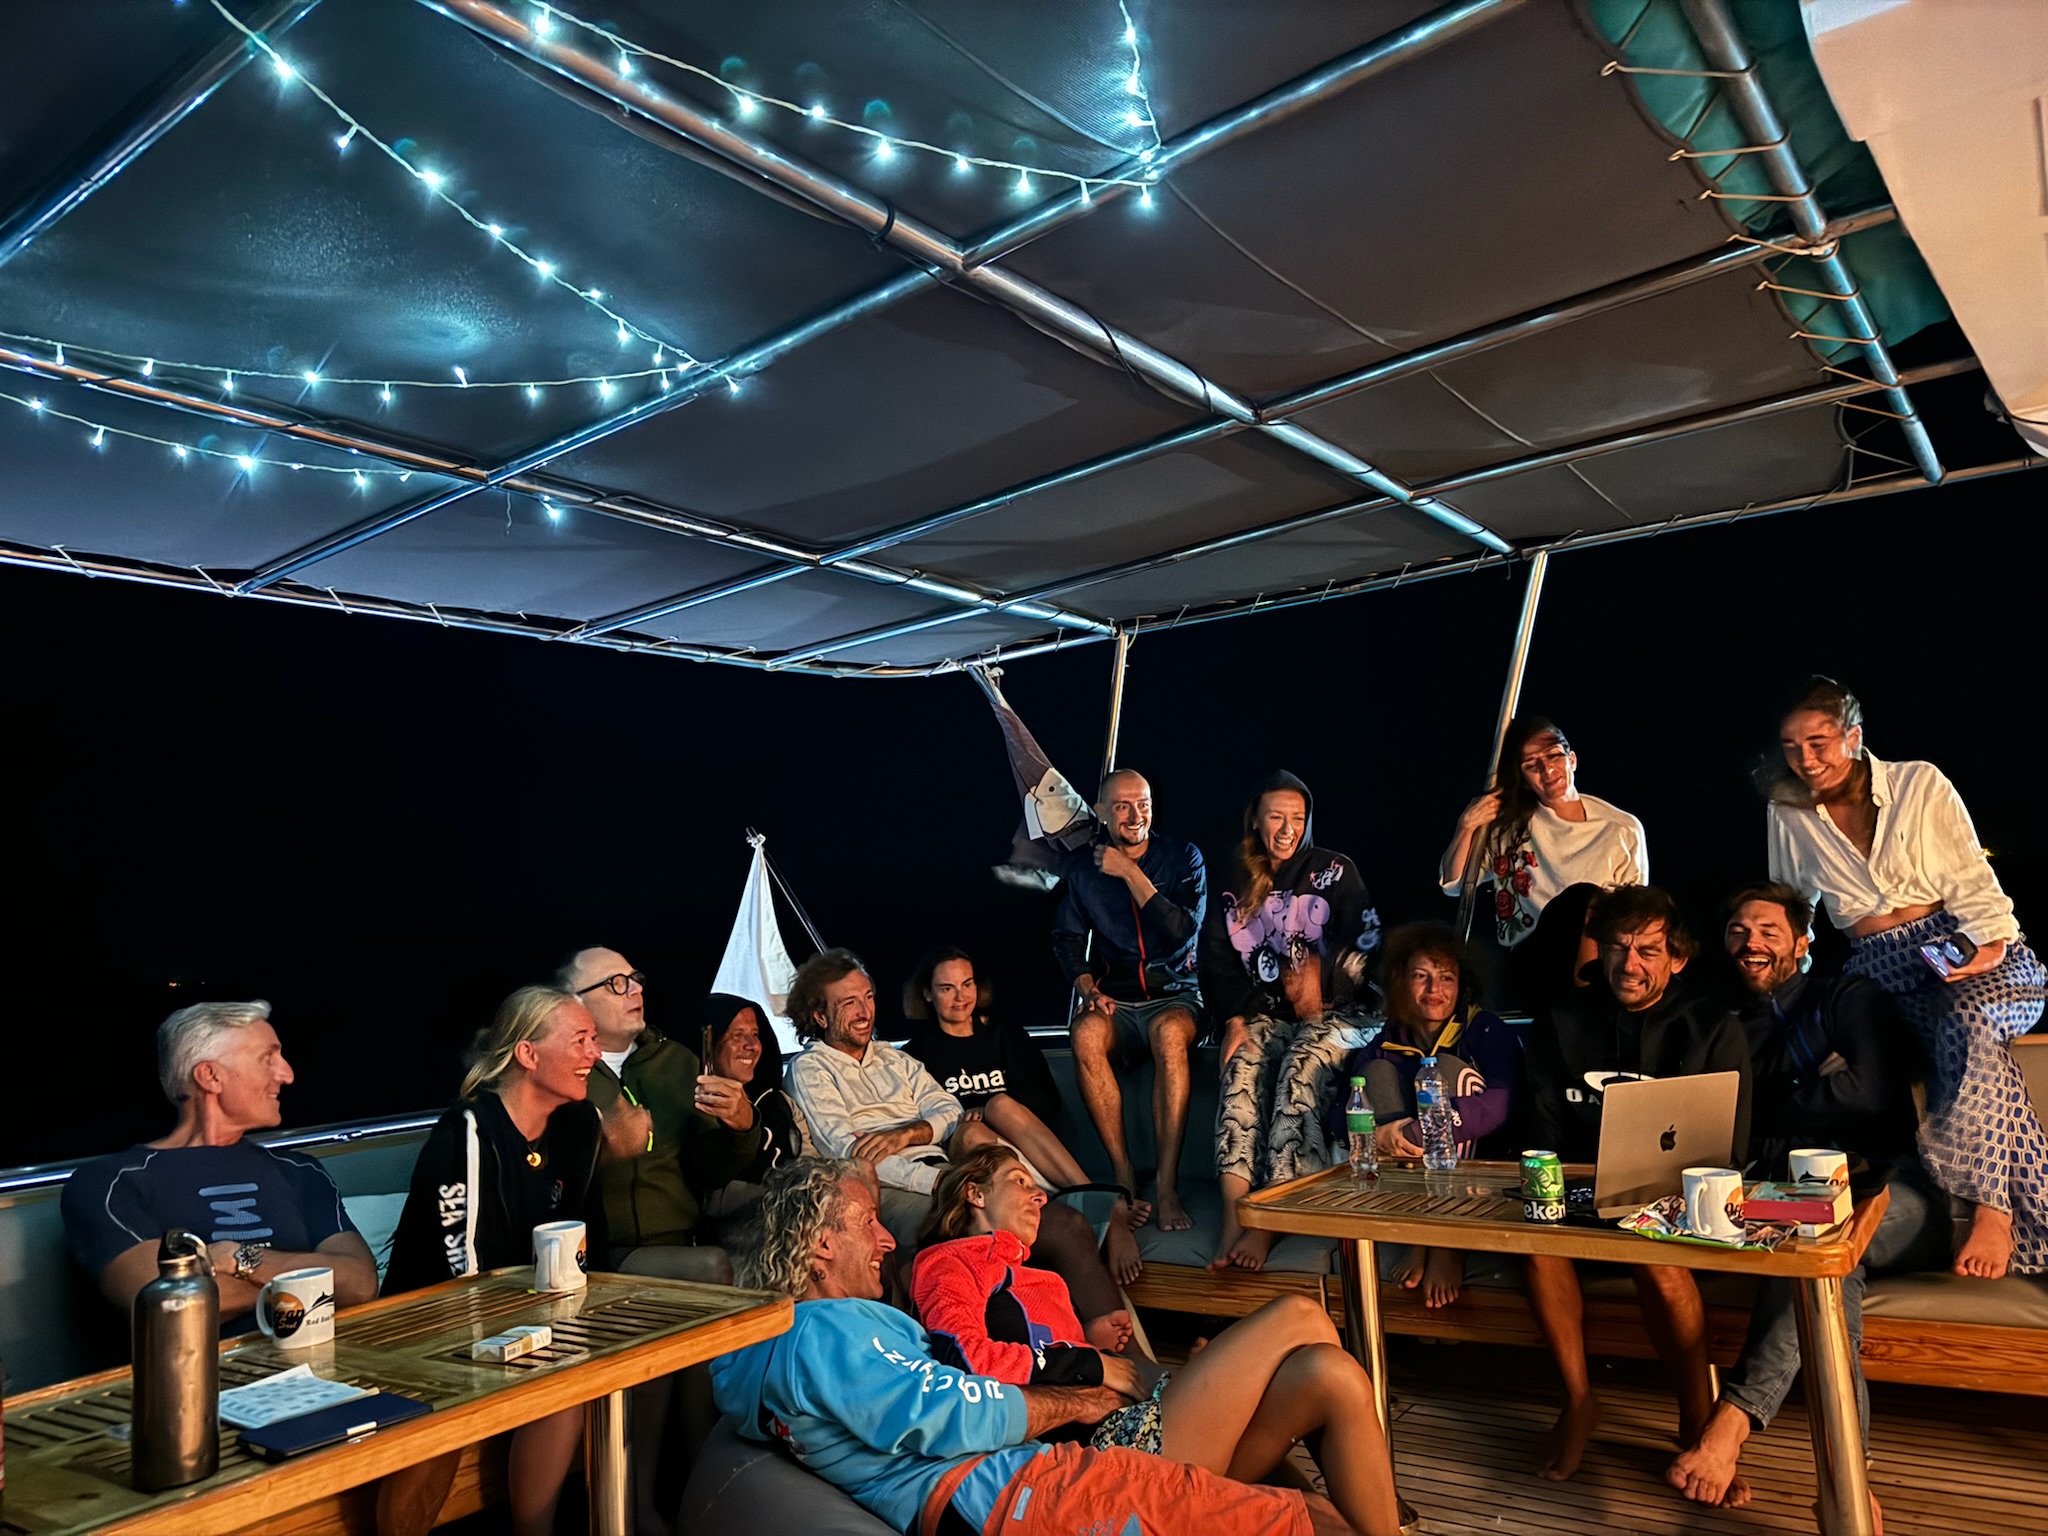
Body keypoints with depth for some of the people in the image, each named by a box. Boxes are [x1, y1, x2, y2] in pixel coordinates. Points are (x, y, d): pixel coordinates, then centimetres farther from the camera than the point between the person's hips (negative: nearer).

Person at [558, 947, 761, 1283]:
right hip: (593, 1255, -5)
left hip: (677, 1245, 5)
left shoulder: (678, 1061, 17)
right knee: (712, 1266, -29)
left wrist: (742, 1128, -4)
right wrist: (604, 1148, -21)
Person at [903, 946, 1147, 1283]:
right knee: (1001, 1105, -33)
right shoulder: (918, 1052, 13)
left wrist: (994, 1113, -8)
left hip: (1026, 1149, 2)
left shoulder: (1007, 1036, 20)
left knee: (1000, 1106, -32)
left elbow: (1049, 1101, 10)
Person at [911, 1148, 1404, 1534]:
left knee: (1327, 1374, -12)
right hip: (1098, 1442, -8)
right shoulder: (949, 1262, 8)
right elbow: (961, 1354, -15)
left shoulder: (1028, 1279, 34)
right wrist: (1090, 1364, -7)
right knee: (1299, 1317, -11)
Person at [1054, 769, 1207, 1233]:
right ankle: (1124, 1178, -25)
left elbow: (1184, 932, -10)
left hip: (1174, 995, -1)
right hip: (1114, 1000, 2)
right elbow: (1067, 937, 7)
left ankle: (1167, 1186, -33)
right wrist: (1087, 988, -11)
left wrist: (1131, 874, -13)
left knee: (1170, 1032, -38)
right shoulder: (1083, 868, 10)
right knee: (1087, 1032, -34)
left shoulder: (1183, 858, 3)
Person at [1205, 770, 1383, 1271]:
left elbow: (1367, 945, -3)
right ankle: (1234, 1215, -40)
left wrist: (1321, 973, -16)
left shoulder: (1335, 870, 6)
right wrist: (1235, 1019, -6)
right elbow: (1217, 966, 9)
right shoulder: (1237, 891, 14)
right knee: (1240, 1070, -29)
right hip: (1268, 1014, 3)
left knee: (1299, 1070, -33)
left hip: (1336, 1013, -2)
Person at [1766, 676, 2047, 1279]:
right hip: (1881, 975, 2)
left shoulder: (1921, 784, 0)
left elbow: (1974, 886, -2)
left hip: (1969, 958, -2)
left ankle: (1991, 1207, -28)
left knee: (1965, 1021, -35)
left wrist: (1986, 950, -19)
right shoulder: (1787, 816, 6)